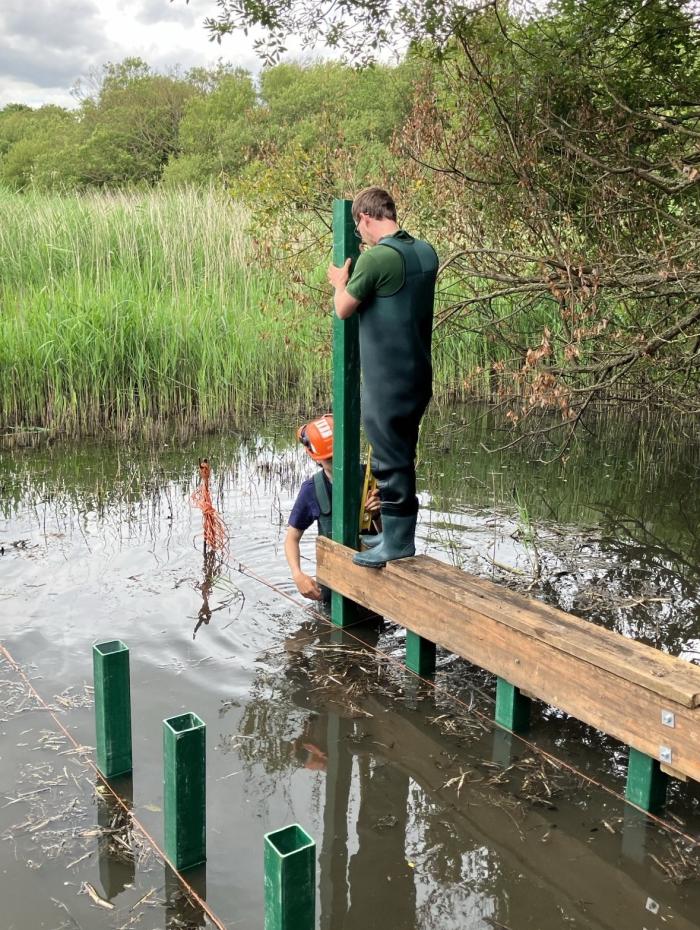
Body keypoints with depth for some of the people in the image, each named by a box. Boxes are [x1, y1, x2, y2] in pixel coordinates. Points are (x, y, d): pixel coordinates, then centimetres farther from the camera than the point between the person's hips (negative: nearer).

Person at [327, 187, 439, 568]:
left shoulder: (375, 258, -18)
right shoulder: (426, 252, 6)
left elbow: (344, 309, -7)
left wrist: (340, 282, 13)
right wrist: (355, 283, 21)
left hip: (386, 380, -8)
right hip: (417, 374, 8)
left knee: (390, 460, 1)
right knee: (401, 456, 17)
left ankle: (397, 542, 10)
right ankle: (399, 533, 28)